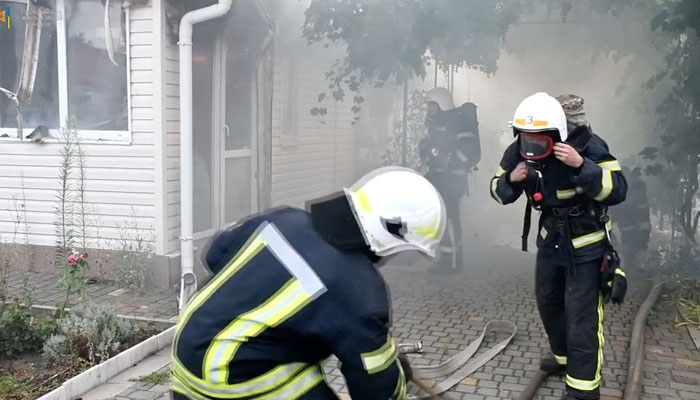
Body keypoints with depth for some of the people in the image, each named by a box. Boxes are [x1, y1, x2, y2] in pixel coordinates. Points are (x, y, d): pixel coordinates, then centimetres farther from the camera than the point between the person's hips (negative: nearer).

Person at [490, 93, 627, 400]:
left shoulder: (587, 146, -26)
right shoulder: (519, 152, -12)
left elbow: (617, 192, -31)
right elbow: (499, 193, -2)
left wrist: (581, 165, -44)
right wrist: (511, 180, -24)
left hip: (586, 244, -6)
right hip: (550, 239, 6)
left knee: (581, 316, -7)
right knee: (548, 302, 20)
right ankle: (565, 357, 43)